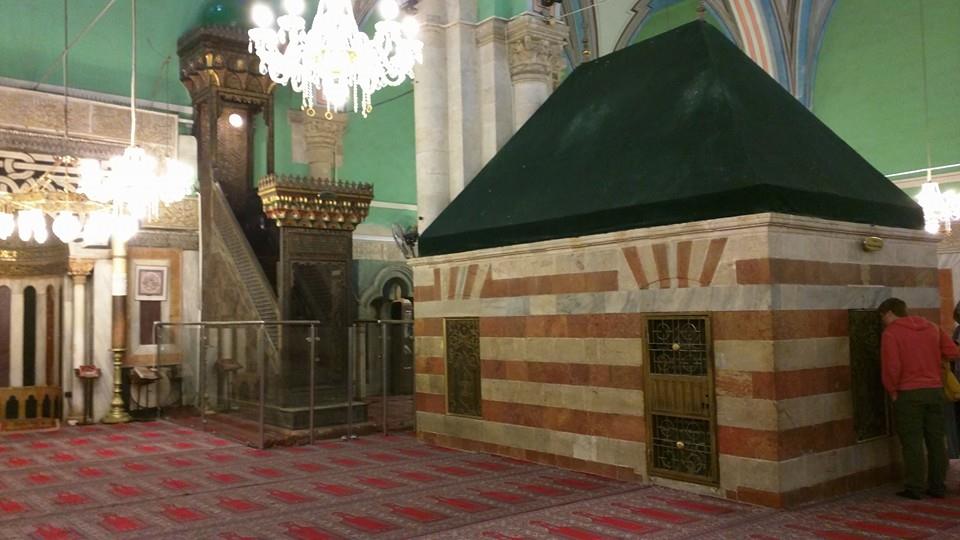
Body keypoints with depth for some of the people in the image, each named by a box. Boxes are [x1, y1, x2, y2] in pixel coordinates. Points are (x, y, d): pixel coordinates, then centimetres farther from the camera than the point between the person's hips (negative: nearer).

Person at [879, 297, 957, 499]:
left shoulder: (891, 333, -7)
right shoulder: (932, 327, 11)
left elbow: (891, 366, -16)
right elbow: (953, 352, 8)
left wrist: (892, 391, -4)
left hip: (908, 394, -5)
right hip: (935, 390, 6)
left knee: (912, 442, -1)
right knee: (936, 440, 11)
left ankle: (914, 488, 1)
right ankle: (937, 486, 15)